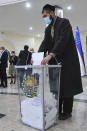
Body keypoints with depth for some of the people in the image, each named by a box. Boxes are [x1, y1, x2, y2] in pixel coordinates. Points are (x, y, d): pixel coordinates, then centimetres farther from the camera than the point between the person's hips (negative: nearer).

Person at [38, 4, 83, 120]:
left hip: (67, 60, -6)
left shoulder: (64, 22, -7)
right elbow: (45, 43, 4)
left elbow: (62, 40, -22)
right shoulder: (48, 29, 15)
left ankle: (67, 111, 14)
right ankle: (57, 110, 18)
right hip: (55, 61, 6)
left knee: (67, 86, 0)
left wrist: (50, 55, -32)